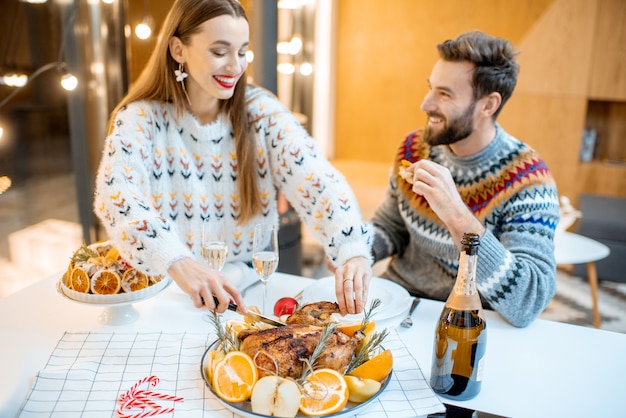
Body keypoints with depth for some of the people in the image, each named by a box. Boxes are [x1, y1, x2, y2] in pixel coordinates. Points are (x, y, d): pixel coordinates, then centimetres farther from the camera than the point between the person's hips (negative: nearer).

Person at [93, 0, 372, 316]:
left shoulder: (261, 111, -4)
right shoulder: (142, 117, -7)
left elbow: (319, 181, -16)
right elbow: (116, 192, -24)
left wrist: (353, 251, -34)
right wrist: (178, 263, -42)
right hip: (170, 290, 0)